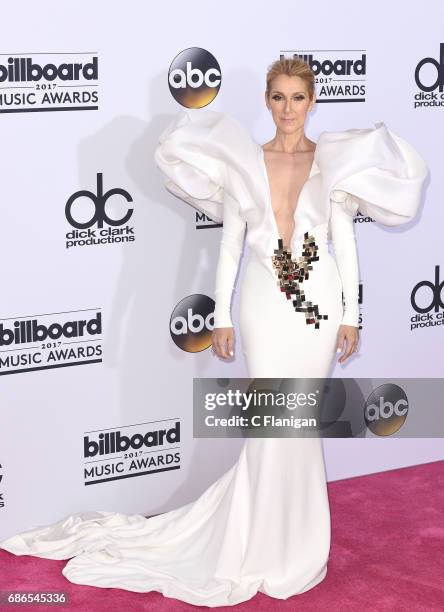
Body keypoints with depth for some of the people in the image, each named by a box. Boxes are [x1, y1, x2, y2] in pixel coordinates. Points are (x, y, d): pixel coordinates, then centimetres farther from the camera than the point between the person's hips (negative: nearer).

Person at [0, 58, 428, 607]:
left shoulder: (335, 161, 3)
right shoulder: (245, 163, 2)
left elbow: (344, 241, 4)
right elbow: (230, 243, 3)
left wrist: (350, 314, 1)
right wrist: (221, 317, 1)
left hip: (319, 301, 1)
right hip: (264, 301, -1)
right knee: (274, 425, -2)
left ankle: (294, 536, 23)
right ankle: (271, 547, 13)